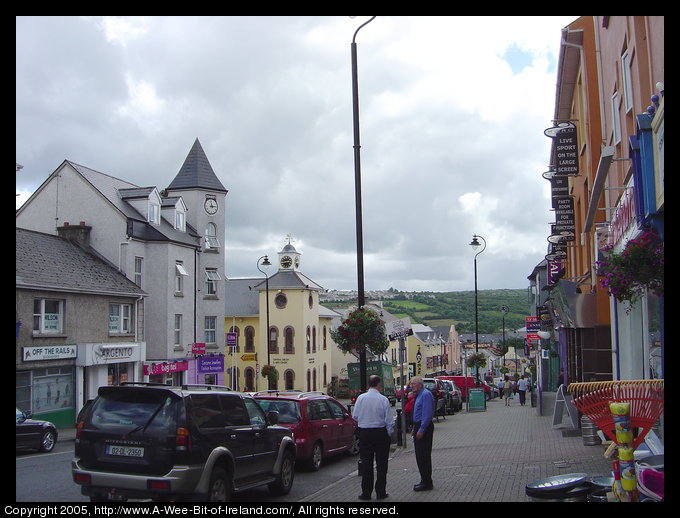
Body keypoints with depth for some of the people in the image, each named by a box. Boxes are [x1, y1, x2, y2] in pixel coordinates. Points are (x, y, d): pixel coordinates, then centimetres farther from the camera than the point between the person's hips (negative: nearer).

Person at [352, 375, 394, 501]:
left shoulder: (361, 398, -7)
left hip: (364, 433, 1)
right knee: (381, 463, 8)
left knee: (366, 463, 8)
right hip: (380, 433, -1)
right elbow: (389, 420, -6)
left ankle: (366, 493, 11)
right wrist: (389, 433, 7)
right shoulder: (384, 399, -10)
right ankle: (380, 492, 12)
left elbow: (355, 416, 1)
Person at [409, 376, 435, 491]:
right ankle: (425, 481, 22)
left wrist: (421, 430, -23)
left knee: (423, 456, -6)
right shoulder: (419, 395, 16)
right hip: (419, 427, 10)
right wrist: (415, 428, 19)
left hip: (424, 428, -10)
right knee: (419, 455, 14)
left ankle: (427, 483, 0)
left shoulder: (426, 394, -15)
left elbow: (427, 414, -22)